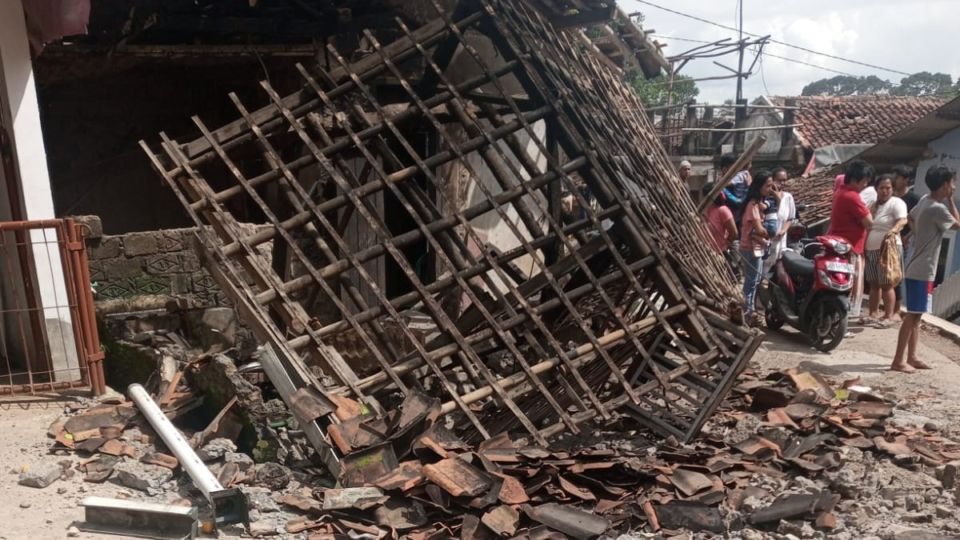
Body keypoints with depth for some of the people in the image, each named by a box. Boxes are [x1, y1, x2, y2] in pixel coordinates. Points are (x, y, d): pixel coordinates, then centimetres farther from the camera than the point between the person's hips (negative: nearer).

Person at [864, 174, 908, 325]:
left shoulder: (896, 203, -6)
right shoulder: (874, 205, 16)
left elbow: (903, 220, -23)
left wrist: (894, 230, -44)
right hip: (871, 250, 7)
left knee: (887, 285, -6)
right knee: (874, 284, 11)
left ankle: (889, 316, -1)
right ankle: (873, 314, 17)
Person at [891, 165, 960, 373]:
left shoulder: (925, 200, 7)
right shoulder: (938, 208, -20)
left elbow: (910, 218, 25)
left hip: (916, 267, 10)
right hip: (922, 270, -10)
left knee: (916, 315, 14)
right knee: (913, 315, -6)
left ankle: (911, 357, 21)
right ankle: (898, 361, -3)